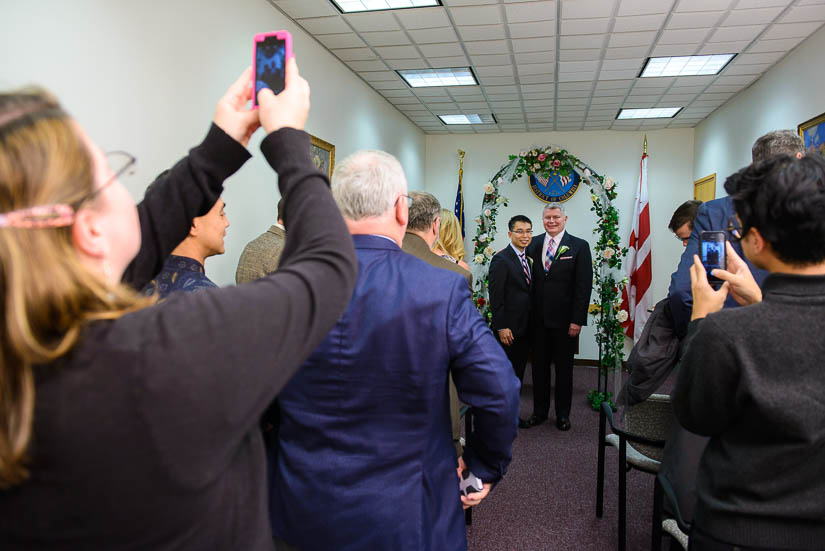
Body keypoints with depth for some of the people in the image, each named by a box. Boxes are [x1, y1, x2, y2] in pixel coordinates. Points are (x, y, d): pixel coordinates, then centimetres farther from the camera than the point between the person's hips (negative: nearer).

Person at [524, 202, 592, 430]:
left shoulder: (579, 247, -3)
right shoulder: (533, 244, 6)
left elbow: (584, 286, -7)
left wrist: (577, 320, -12)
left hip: (564, 320, -2)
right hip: (538, 318, 3)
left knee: (564, 368, 11)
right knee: (539, 366, 13)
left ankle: (563, 413, 26)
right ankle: (540, 410, 28)